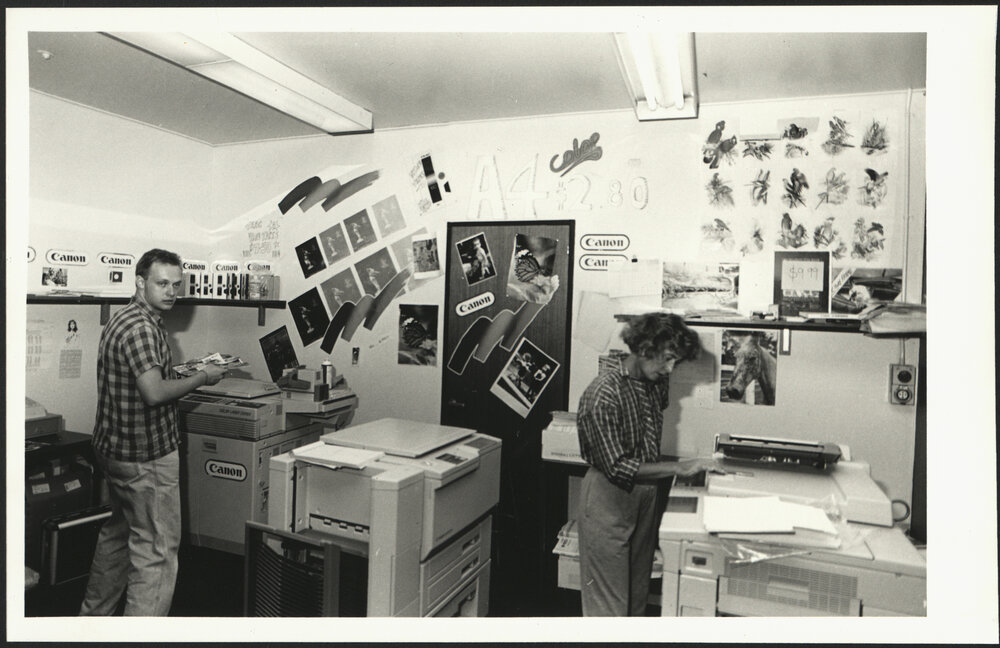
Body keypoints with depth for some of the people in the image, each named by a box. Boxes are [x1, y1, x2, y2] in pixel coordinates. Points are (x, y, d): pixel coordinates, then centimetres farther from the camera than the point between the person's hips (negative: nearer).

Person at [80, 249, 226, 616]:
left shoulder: (122, 320, 12)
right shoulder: (141, 328, -22)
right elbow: (155, 393, -31)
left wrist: (175, 373, 13)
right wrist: (202, 378, -18)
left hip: (114, 449, 11)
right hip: (146, 457, -11)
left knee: (118, 534, 26)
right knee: (157, 551, -2)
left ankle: (94, 614, 42)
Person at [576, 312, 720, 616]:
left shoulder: (657, 383, 1)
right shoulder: (603, 394, -22)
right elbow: (617, 468, -23)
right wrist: (678, 468, -22)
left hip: (645, 494, 8)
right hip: (608, 499, -7)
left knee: (638, 597, 20)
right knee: (608, 605, 4)